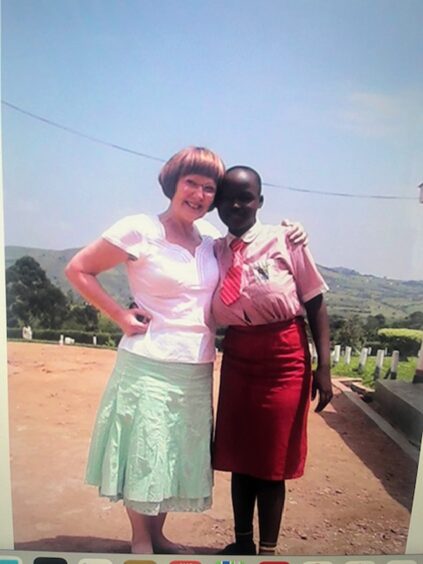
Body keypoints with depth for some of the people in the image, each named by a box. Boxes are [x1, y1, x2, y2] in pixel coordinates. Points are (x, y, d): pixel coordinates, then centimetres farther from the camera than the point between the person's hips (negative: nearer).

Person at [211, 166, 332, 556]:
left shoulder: (285, 240, -8)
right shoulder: (214, 251, 3)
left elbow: (315, 304, -4)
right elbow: (205, 312, 6)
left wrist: (323, 365, -7)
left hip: (285, 358, -3)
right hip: (237, 358, 4)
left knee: (272, 460, 8)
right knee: (238, 455, 15)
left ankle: (268, 550, 30)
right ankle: (242, 542, 37)